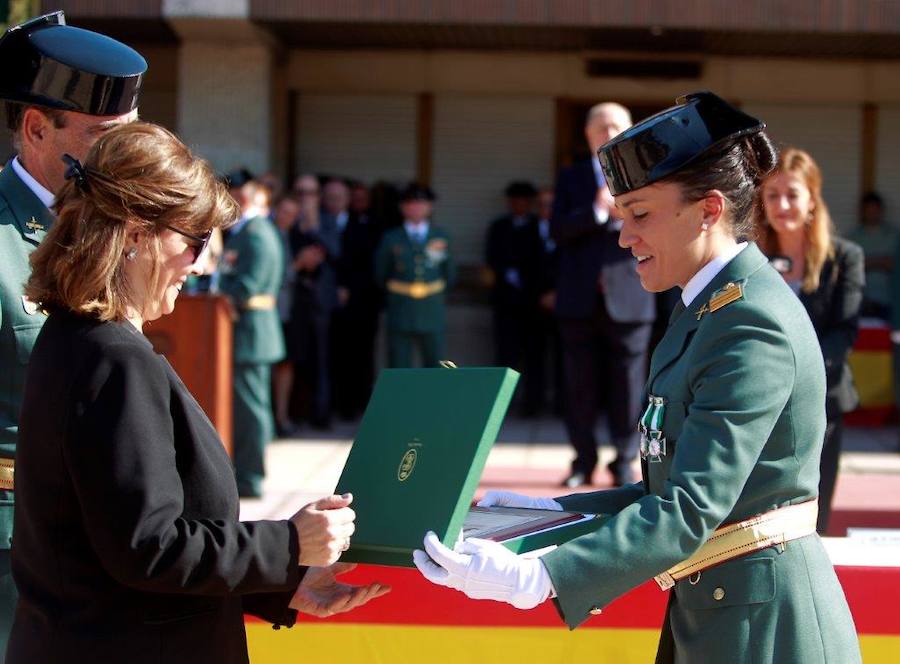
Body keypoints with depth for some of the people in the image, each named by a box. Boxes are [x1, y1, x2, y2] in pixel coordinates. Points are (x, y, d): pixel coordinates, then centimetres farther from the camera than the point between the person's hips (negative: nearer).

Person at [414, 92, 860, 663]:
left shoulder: (753, 326, -19)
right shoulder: (704, 310, 11)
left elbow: (689, 512, -26)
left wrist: (535, 578, -33)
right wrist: (551, 511, 8)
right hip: (703, 616, 9)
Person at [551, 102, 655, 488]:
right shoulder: (571, 178, 12)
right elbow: (558, 231, -2)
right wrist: (596, 211, -15)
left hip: (628, 299, -1)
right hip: (580, 299, 1)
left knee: (626, 387, 0)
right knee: (580, 386, 6)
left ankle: (624, 463, 8)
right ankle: (583, 462, 15)